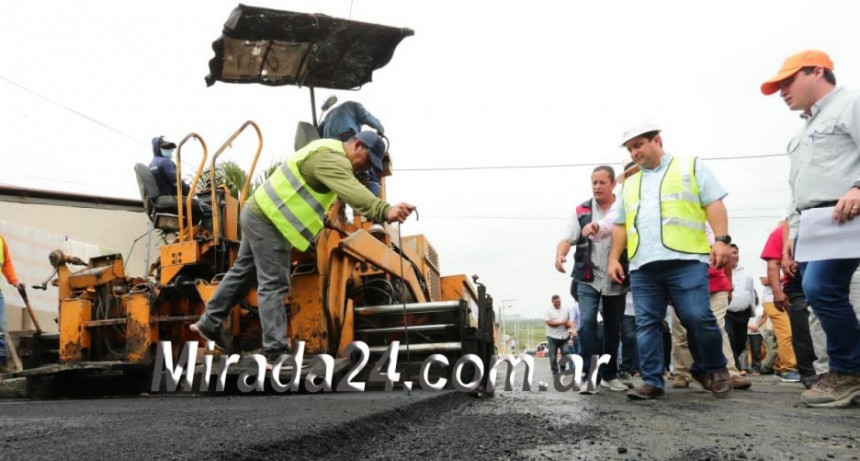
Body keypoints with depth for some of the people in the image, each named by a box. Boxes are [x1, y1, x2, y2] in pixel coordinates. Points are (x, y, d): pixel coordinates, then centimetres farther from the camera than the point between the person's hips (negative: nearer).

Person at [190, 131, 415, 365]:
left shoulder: (328, 153, 14)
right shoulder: (331, 158, -22)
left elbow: (347, 191, 21)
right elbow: (351, 191, -39)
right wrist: (385, 211, -52)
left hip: (259, 214, 11)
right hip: (268, 221, -11)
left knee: (242, 271, 21)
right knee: (274, 285, -9)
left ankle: (209, 324, 34)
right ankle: (276, 352, -6)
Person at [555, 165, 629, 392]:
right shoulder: (581, 211, 3)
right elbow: (567, 239, -3)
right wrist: (560, 255, -23)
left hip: (616, 281, 1)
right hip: (587, 279, -1)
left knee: (613, 329, 10)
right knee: (587, 322, -16)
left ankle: (610, 374, 25)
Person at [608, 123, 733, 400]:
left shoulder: (690, 167, 11)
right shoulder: (629, 183, 24)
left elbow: (714, 204, 3)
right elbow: (620, 225, 25)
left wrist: (721, 240, -9)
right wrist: (614, 258, 15)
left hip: (685, 260, -4)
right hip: (642, 266, 5)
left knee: (698, 318, -9)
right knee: (646, 324, 1)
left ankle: (713, 369, 15)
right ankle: (652, 381, 7)